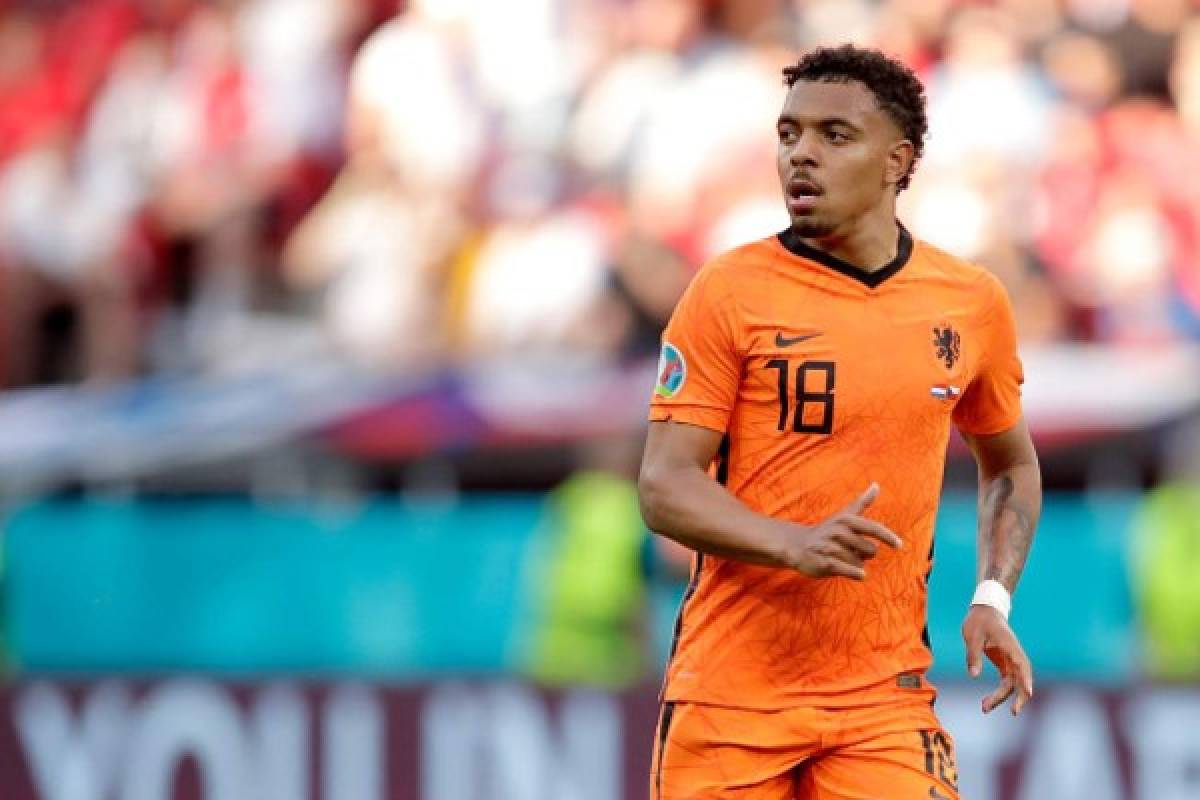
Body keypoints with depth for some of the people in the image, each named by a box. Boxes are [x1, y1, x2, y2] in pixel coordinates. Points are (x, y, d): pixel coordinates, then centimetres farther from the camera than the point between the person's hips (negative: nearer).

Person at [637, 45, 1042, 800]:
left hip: (885, 697, 1)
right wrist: (797, 546, -24)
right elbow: (664, 486, -8)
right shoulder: (730, 291, -4)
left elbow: (1011, 466, 21)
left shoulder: (973, 303, 5)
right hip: (730, 693, -1)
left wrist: (993, 598, 4)